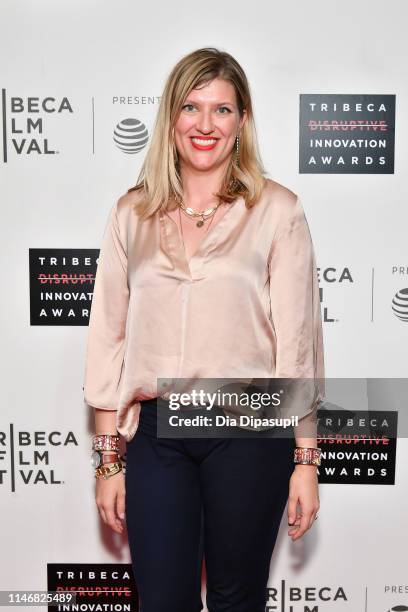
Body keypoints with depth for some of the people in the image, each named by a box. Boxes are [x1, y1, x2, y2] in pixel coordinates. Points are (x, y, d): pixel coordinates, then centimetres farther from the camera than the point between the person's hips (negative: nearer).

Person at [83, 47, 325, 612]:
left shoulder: (276, 210, -2)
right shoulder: (132, 214, 5)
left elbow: (297, 338, -3)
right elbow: (109, 339, 6)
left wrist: (306, 459, -3)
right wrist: (108, 460, 6)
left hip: (249, 432, -1)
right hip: (155, 433, 2)